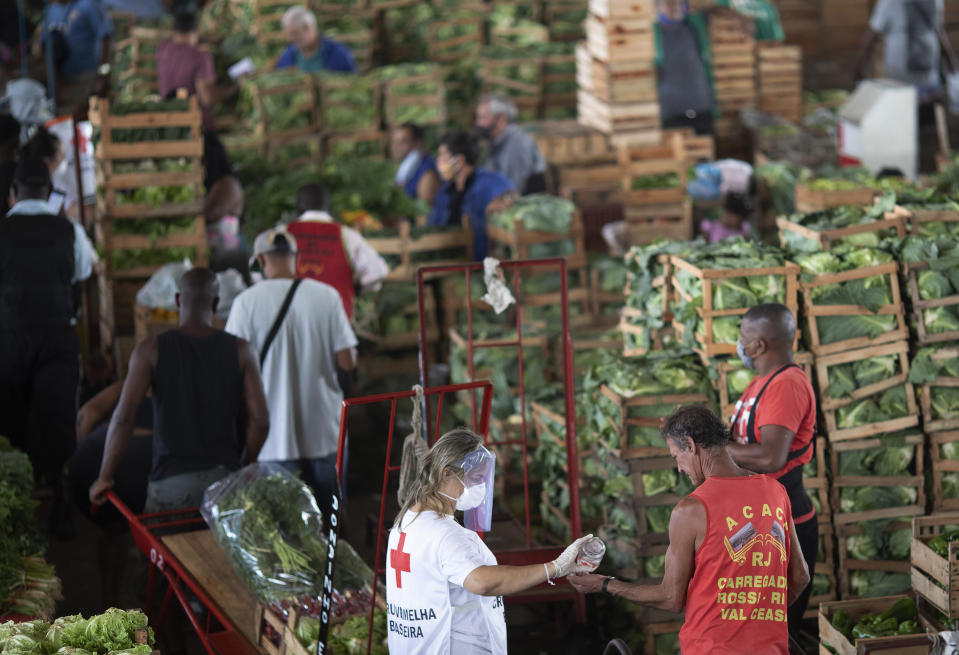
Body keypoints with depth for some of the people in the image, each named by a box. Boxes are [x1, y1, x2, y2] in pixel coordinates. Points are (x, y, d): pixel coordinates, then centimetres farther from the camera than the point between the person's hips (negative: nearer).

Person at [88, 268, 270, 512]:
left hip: (172, 483, -2)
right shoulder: (239, 350, 2)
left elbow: (124, 416, -10)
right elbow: (260, 420, -1)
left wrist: (105, 478, -3)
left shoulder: (151, 350, -2)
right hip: (225, 478, 2)